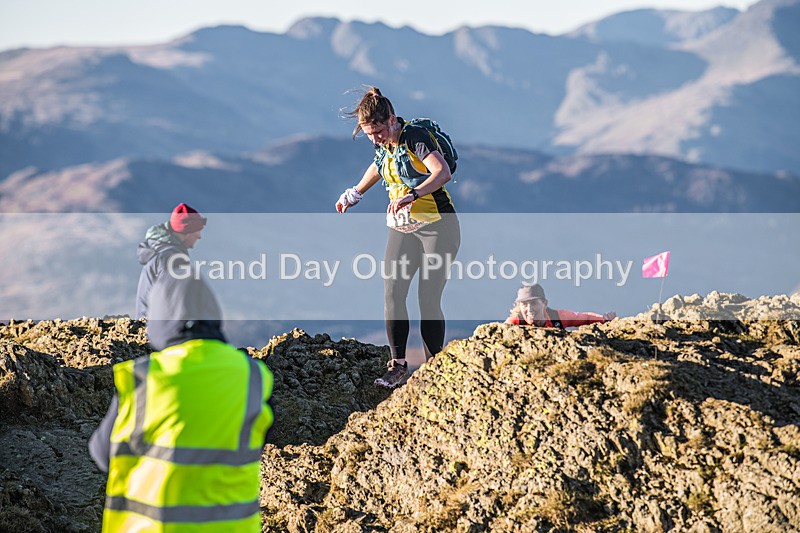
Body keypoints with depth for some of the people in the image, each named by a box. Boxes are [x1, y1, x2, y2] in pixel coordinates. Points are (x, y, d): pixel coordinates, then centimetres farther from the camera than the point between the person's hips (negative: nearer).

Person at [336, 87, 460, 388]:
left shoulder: (415, 138, -17)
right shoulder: (384, 146, 6)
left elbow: (443, 173, -32)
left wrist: (412, 195, -45)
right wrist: (354, 193, 41)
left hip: (437, 226, -7)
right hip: (402, 227, 7)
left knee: (428, 299, -8)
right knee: (392, 293, -8)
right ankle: (397, 365, -7)